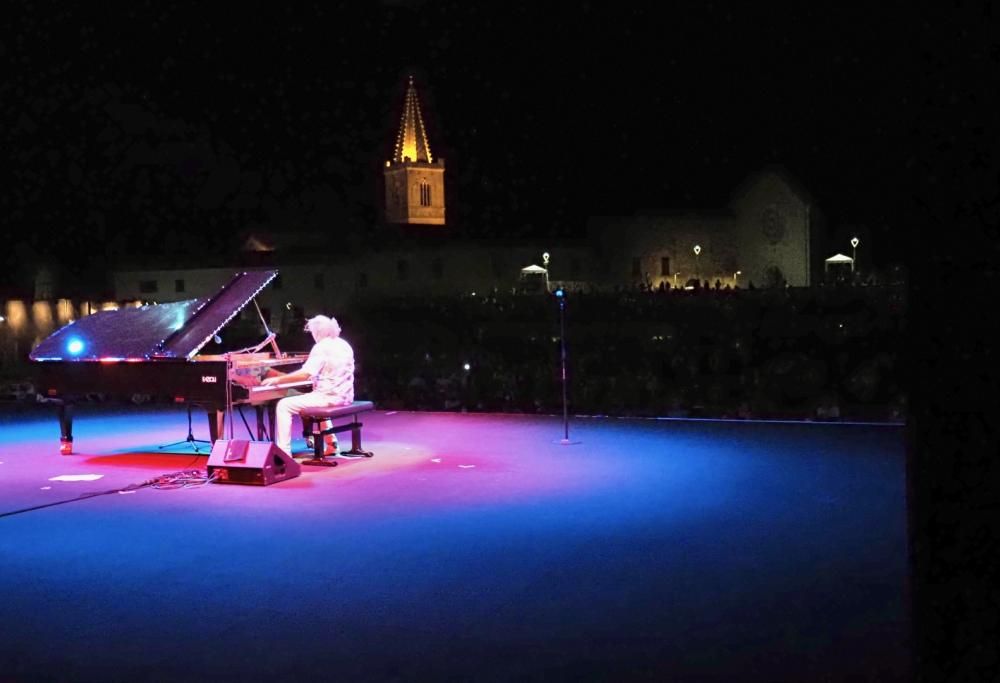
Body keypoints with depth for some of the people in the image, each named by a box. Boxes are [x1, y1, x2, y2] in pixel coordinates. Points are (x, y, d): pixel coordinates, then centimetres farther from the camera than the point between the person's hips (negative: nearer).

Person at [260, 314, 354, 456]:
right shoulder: (344, 345, 12)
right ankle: (331, 443, 34)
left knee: (283, 406, -4)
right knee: (315, 401, 38)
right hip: (345, 397, 9)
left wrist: (278, 379, -14)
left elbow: (304, 374, -22)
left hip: (329, 397, -9)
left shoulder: (322, 347, -13)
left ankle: (284, 451, -10)